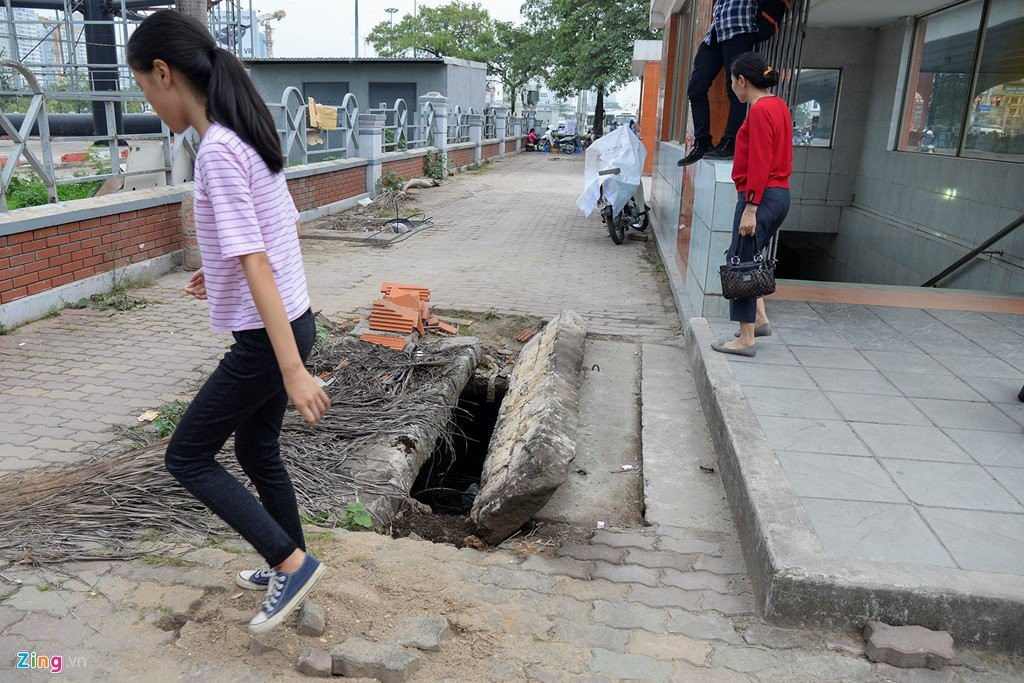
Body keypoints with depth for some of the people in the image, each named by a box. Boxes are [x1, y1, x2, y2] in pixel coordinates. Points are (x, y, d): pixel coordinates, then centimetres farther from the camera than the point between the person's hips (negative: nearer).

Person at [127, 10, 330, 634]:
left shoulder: (217, 149, -20)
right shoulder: (251, 136, 7)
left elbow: (257, 263, -25)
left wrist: (293, 371, -26)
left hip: (267, 337, -9)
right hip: (290, 322, 9)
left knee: (187, 457, 8)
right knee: (257, 450, 22)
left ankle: (291, 562, 10)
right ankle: (290, 567, 38)